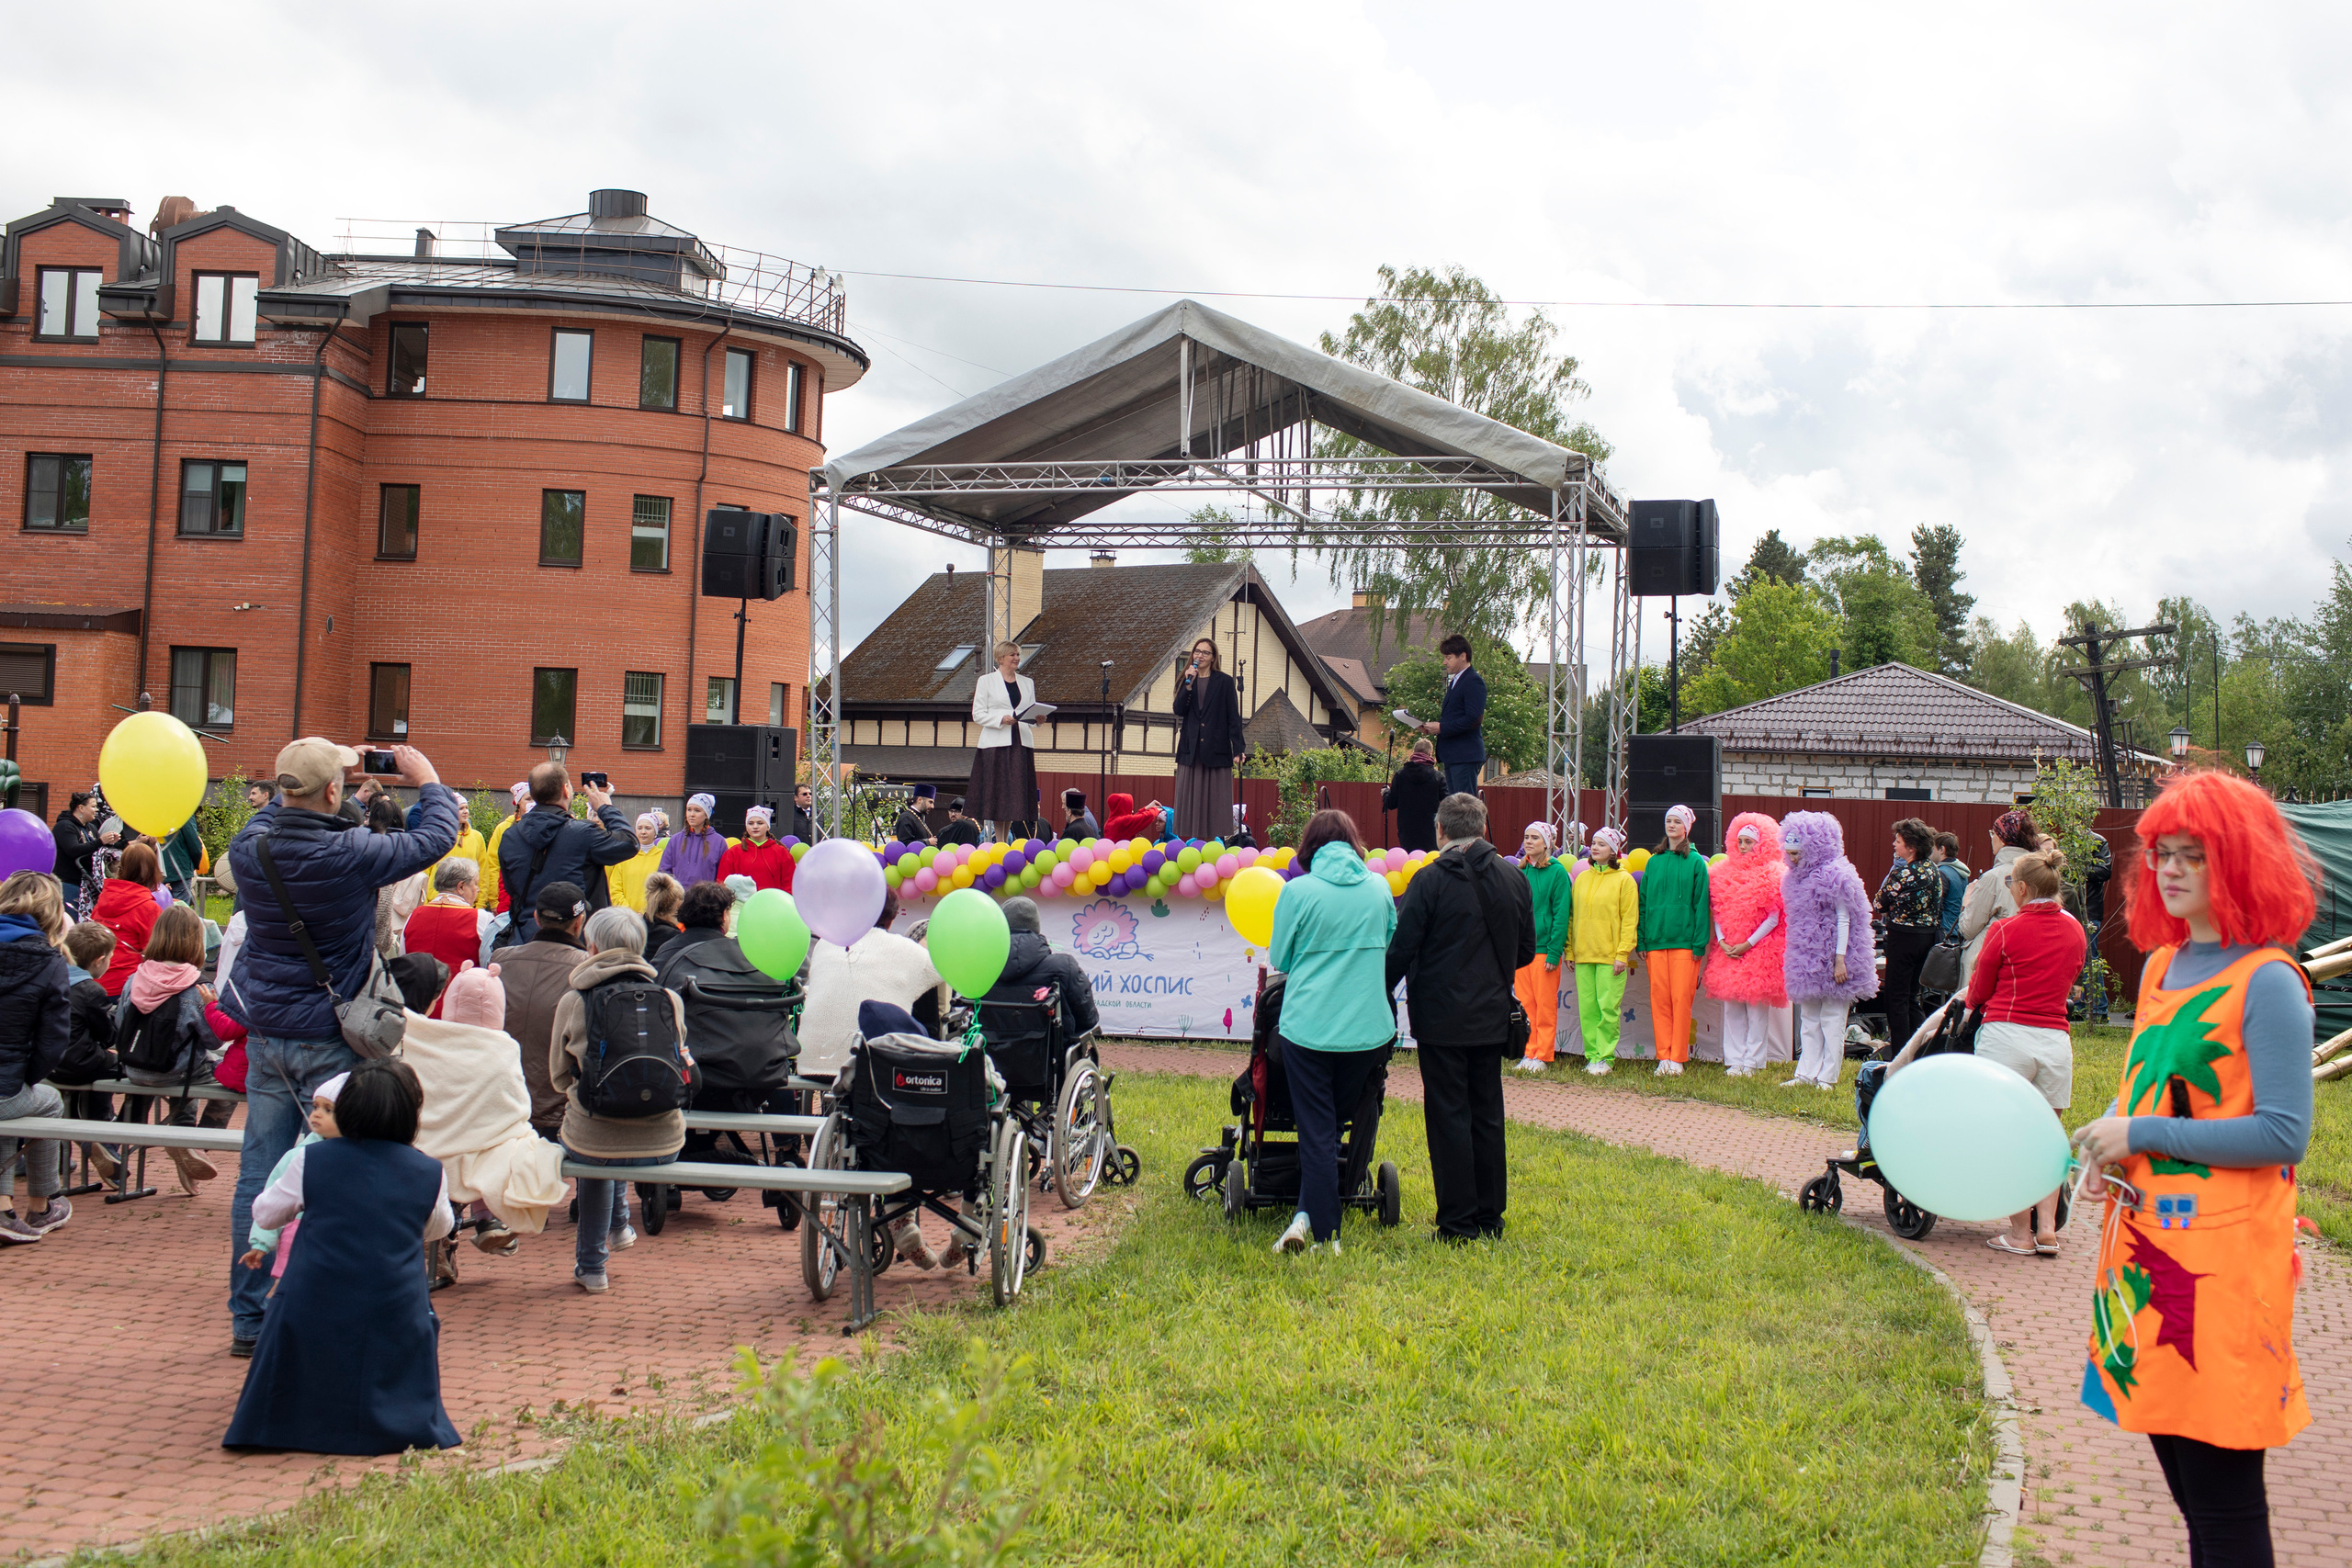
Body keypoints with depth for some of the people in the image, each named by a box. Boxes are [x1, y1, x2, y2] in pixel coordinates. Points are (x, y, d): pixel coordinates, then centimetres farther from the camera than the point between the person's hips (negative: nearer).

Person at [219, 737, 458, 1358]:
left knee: (259, 1175, 10)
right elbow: (437, 837, -4)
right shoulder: (351, 855, -18)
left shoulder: (249, 849, -4)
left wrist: (293, 785, 24)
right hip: (329, 1039, -5)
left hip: (264, 1034, 5)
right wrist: (429, 782, 12)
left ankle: (249, 1320, 19)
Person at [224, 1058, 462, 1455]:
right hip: (394, 1318, 0)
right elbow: (437, 1229, 23)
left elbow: (266, 1213, 16)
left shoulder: (311, 1160, -1)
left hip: (314, 1314, 0)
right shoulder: (429, 1173, 2)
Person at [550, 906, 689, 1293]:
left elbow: (559, 1077, 10)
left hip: (592, 1143, -2)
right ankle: (618, 1226, 49)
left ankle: (592, 1264, 39)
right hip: (662, 1145, 2)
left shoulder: (573, 1002, -3)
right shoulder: (670, 1000, 1)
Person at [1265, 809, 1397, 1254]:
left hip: (1308, 1025, -3)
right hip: (1367, 1028, 3)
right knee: (1338, 1121, 17)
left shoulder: (1298, 891, -8)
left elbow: (1279, 959, 1)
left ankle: (1324, 1231, 4)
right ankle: (1309, 1213, 13)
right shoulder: (1379, 888, 2)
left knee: (1316, 1129, 4)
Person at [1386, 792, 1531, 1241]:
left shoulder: (1429, 880, -12)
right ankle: (1490, 1215, 19)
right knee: (1487, 1114, 13)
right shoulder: (1513, 879, 3)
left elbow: (1401, 948, -11)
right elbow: (1526, 950, 11)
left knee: (1449, 1117, 1)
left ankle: (1459, 1221, 3)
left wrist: (1382, 997, 2)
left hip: (1442, 1017, -5)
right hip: (1493, 1016, 5)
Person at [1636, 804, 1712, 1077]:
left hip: (1684, 940, -3)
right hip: (1656, 940, 3)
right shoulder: (1654, 861, 12)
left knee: (1681, 998, -4)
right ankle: (1664, 1057, 7)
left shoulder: (1696, 862, 2)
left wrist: (1699, 943, -7)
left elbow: (1701, 904, -1)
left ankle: (1677, 1058, 2)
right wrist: (1641, 941, 7)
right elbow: (1644, 902, 14)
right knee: (1659, 998, 2)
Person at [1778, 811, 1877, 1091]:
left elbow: (1844, 920, -12)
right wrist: (1792, 958, 16)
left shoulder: (1836, 876, -12)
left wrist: (1840, 958, -16)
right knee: (1808, 1020, 10)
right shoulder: (1796, 878, 13)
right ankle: (1806, 1073, 14)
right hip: (1807, 960, 8)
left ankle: (1828, 1076, 4)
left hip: (1830, 959, -8)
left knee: (1831, 1019, -1)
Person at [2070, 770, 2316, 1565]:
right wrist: (2109, 1142, 3)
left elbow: (2285, 1136, -17)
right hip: (2146, 1243, 8)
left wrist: (2143, 1135, -16)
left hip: (2224, 1260, -8)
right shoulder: (2160, 967, 12)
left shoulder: (2268, 984, -12)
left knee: (2224, 1497, 0)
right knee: (2186, 1485, 17)